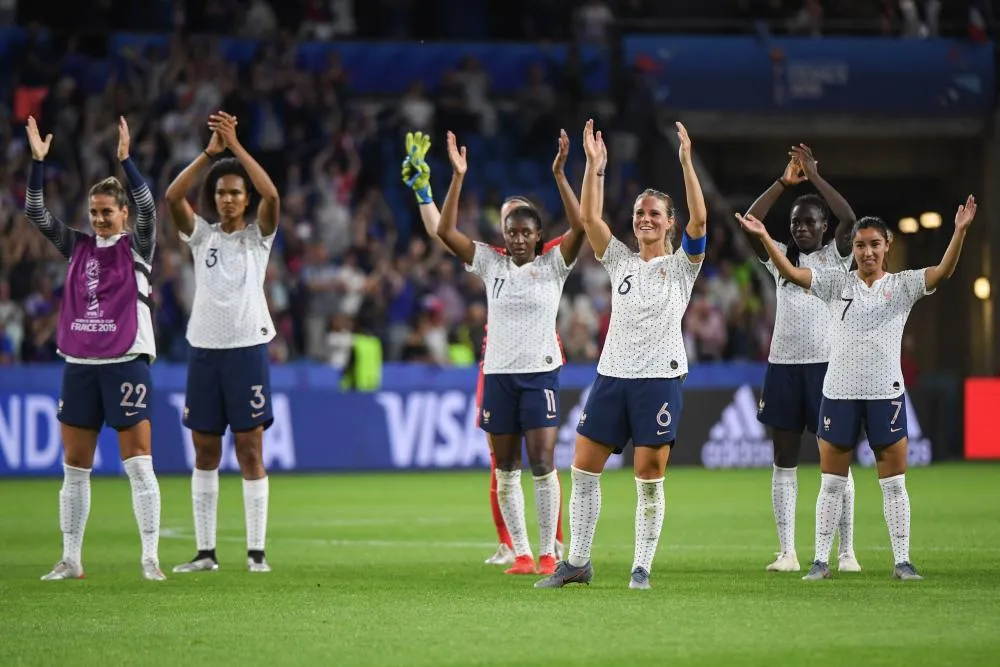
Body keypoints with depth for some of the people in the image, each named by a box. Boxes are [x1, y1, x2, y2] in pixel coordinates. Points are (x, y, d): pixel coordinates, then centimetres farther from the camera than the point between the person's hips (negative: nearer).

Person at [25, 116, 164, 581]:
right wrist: (37, 162, -6)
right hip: (79, 365, 5)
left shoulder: (136, 246, 1)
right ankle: (70, 559, 13)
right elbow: (35, 213, 5)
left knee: (139, 464, -6)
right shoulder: (77, 247, 11)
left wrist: (125, 160, -24)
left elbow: (148, 208, -16)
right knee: (74, 468, 7)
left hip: (126, 363, -4)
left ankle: (151, 558, -5)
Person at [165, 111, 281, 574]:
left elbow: (271, 195, -16)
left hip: (247, 348, -3)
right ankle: (205, 550, 10)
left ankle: (256, 550, -1)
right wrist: (210, 152, -13)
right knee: (204, 452, 5)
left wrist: (236, 145, -16)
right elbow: (172, 197, -8)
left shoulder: (258, 235, 3)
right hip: (204, 349, 3)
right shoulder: (202, 235, 8)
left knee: (250, 450, -3)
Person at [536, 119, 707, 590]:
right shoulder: (620, 261, 13)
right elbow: (589, 217, 2)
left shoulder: (681, 264, 2)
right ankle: (577, 561, 11)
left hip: (660, 378, -4)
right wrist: (594, 165, -7)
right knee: (584, 467, 2)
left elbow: (699, 219, -14)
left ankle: (642, 567, 3)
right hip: (612, 374, 4)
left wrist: (686, 162, -19)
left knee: (649, 477, -4)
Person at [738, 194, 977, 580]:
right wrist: (764, 237, -15)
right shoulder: (837, 283, 5)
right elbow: (790, 272, -2)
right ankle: (821, 560, 11)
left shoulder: (901, 286, 2)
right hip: (839, 391, 1)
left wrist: (960, 231, -27)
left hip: (886, 393, -1)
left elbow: (943, 272, -12)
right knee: (831, 482, 5)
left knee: (894, 482, 1)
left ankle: (902, 561, 7)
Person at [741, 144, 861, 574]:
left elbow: (849, 219, -15)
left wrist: (815, 177, -13)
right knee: (784, 461, 3)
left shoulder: (836, 256, 3)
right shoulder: (780, 258, 10)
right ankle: (786, 552, 6)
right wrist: (784, 182, -8)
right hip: (783, 364, 3)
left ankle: (846, 551, 0)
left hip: (827, 365, -3)